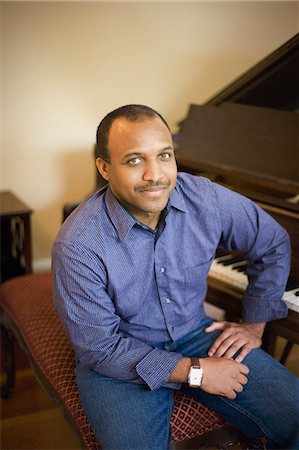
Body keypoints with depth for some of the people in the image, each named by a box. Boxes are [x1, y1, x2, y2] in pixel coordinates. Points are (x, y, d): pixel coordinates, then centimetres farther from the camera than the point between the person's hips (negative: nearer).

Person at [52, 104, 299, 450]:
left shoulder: (206, 198, -14)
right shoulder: (76, 246, -24)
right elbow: (99, 348, -19)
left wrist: (254, 324, 4)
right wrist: (194, 372, -19)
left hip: (195, 333, 3)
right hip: (119, 359, -3)